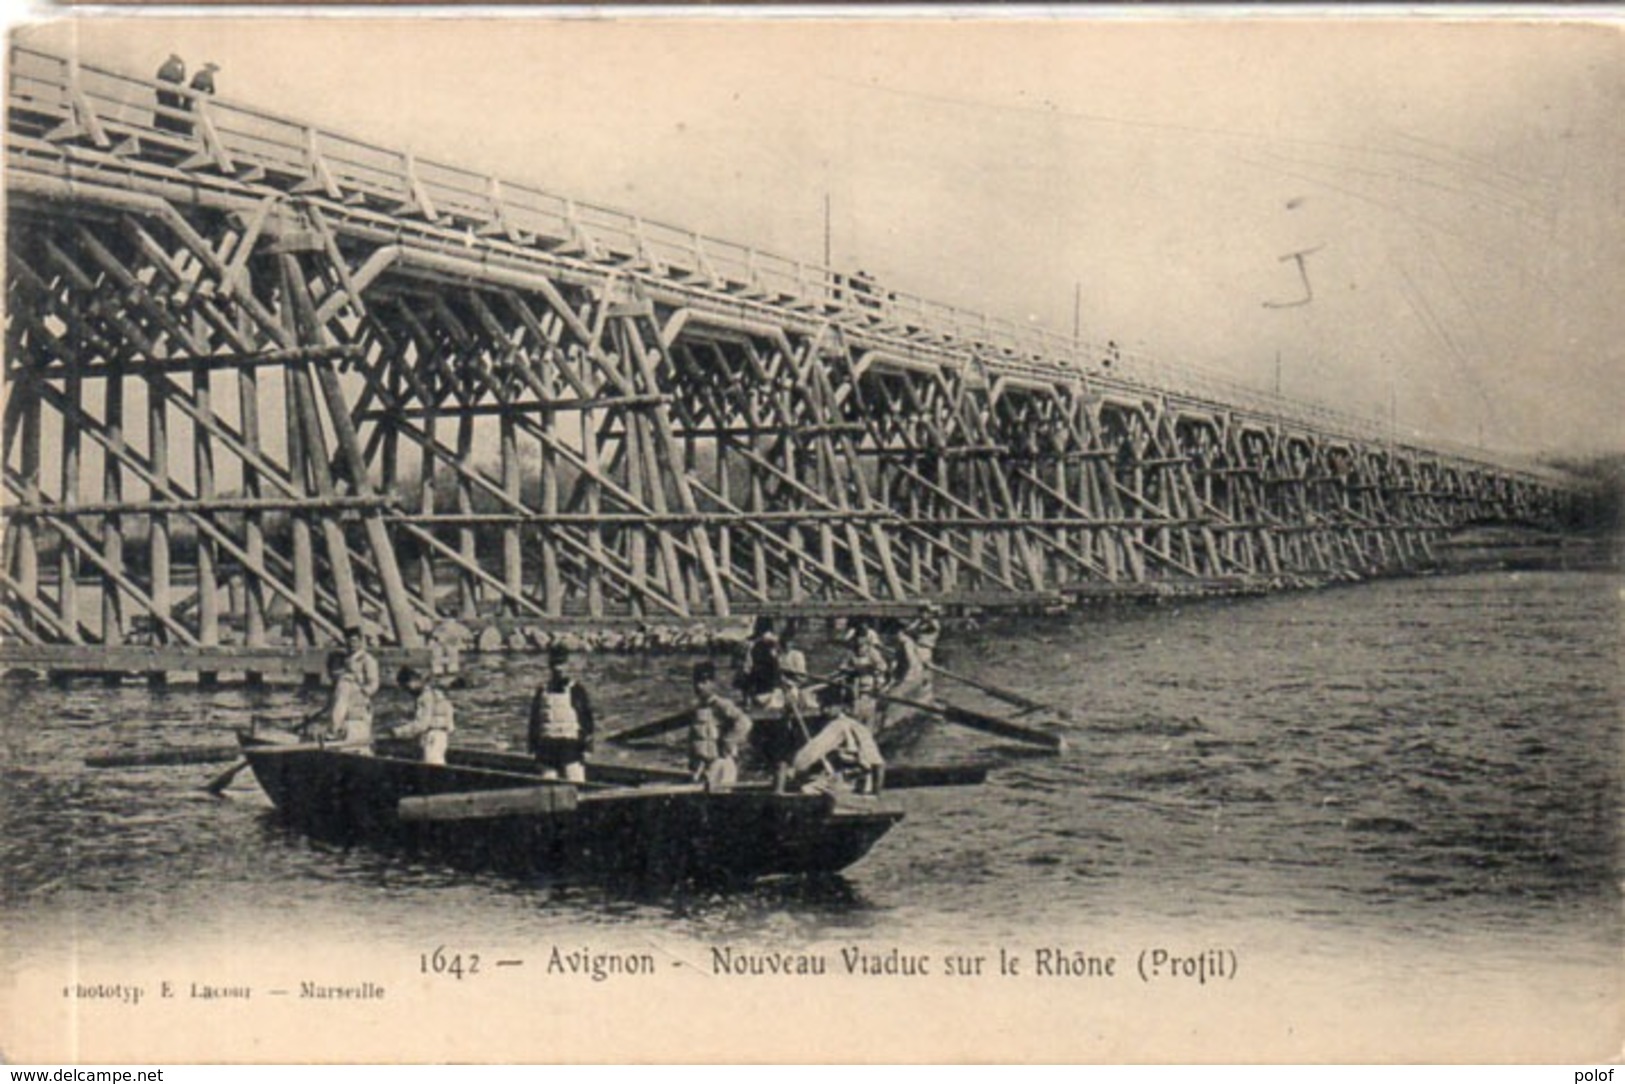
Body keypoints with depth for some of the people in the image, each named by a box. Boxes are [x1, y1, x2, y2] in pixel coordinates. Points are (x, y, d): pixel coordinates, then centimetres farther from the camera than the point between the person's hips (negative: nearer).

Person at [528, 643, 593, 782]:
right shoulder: (542, 691, 10)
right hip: (547, 747, 4)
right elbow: (534, 721, 14)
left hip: (571, 746, -4)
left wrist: (586, 747, -6)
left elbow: (587, 719, 0)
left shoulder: (578, 691, 0)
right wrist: (533, 747, 10)